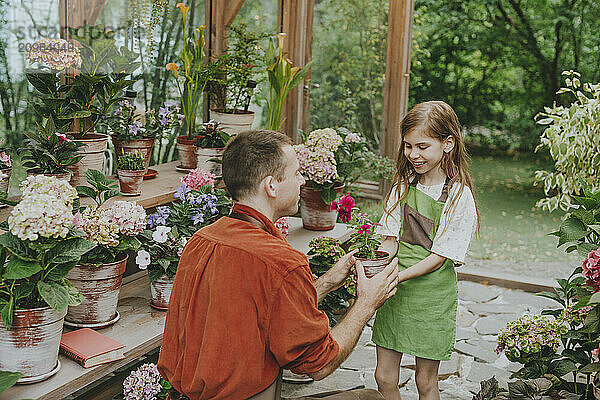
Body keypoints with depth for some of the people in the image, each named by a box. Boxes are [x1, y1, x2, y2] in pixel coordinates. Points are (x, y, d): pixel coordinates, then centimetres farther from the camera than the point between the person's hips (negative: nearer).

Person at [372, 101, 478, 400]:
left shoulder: (458, 196, -11)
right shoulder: (403, 186, 5)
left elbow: (439, 257, -13)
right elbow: (391, 239, 5)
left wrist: (398, 275, -25)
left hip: (432, 293, -4)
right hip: (395, 290, 4)